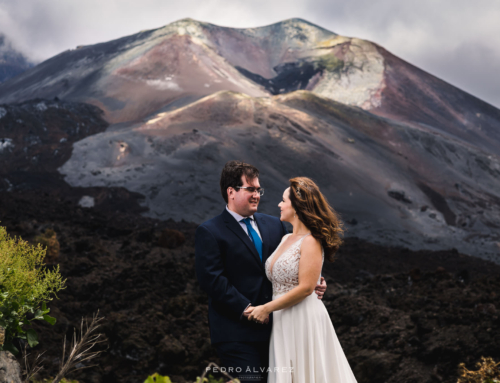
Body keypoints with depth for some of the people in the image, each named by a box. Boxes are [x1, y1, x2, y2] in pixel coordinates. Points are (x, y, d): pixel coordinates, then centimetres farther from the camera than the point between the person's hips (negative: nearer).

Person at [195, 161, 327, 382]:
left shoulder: (274, 225, 16)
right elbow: (212, 280, -12)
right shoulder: (209, 232, -3)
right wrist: (246, 309, -18)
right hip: (237, 335, -6)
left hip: (275, 329, 6)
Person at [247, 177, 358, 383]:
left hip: (304, 319, -8)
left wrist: (266, 308, -15)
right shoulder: (286, 239, 12)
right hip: (282, 322, 8)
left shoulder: (311, 242, -12)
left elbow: (305, 288, -18)